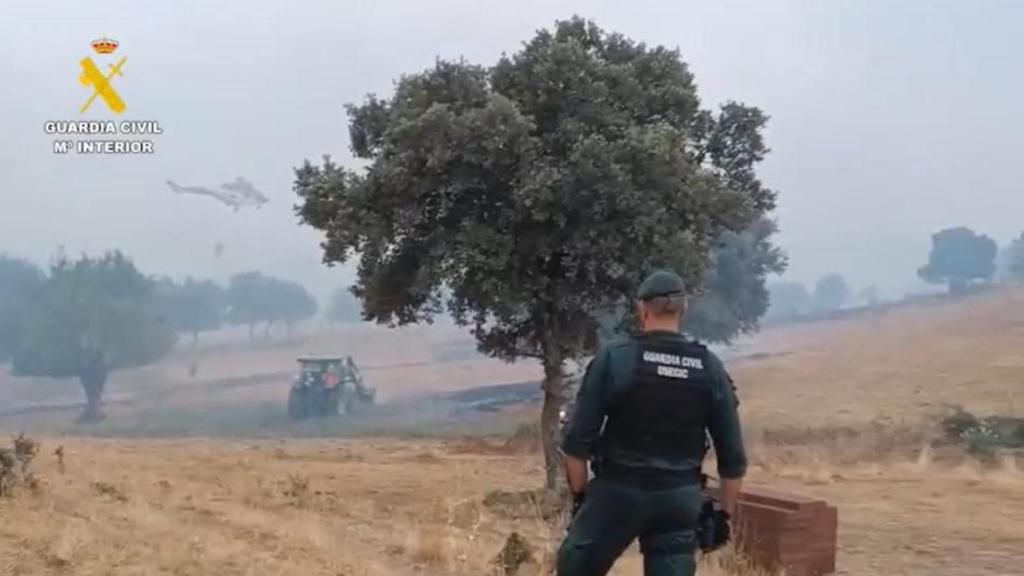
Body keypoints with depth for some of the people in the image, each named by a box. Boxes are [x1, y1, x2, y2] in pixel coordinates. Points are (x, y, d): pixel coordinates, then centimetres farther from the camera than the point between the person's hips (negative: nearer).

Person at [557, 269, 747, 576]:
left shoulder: (614, 358, -8)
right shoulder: (709, 368, 0)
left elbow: (577, 440, -9)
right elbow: (732, 455, 2)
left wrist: (579, 494, 3)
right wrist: (724, 512, 12)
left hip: (618, 492, -3)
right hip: (680, 498, 3)